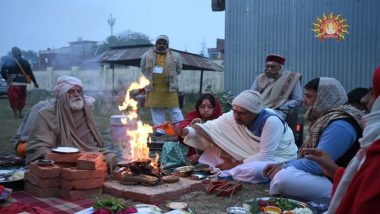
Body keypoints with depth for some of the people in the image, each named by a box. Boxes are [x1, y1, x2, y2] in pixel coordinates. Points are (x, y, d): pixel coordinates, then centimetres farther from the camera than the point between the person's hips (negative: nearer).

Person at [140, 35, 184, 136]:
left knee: (174, 109, -2)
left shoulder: (175, 56, 3)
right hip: (153, 87, 2)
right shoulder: (147, 56, 6)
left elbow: (178, 70, 12)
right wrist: (151, 76, 10)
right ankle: (160, 129, 16)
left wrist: (171, 76, 6)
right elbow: (143, 69, 16)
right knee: (156, 109, 6)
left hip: (169, 87, -2)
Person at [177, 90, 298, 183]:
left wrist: (236, 164, -23)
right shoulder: (232, 117, -13)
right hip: (250, 157, 5)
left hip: (277, 159, -5)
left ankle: (225, 173, -14)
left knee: (253, 170, -38)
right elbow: (207, 128, -14)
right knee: (211, 151, -3)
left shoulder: (271, 121, -30)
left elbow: (266, 156, -28)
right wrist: (186, 131, -33)